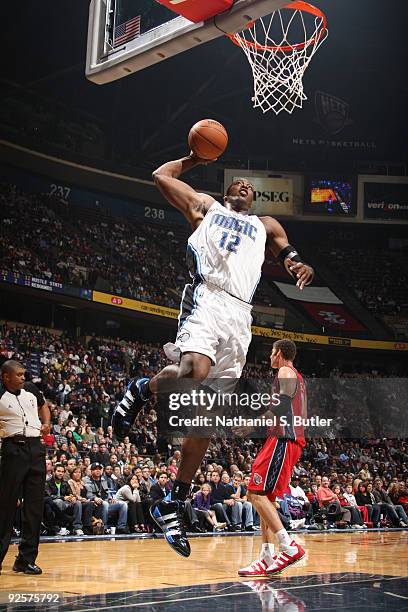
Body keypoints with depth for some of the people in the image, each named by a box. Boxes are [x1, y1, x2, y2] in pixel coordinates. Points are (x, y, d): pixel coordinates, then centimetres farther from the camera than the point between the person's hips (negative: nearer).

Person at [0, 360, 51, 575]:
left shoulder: (31, 389, 11)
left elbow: (43, 406, 28)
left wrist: (46, 423, 11)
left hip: (36, 447, 5)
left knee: (35, 505, 5)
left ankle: (26, 559, 12)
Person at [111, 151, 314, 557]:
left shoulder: (266, 226, 30)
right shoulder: (205, 206, 23)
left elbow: (288, 252, 15)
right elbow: (161, 176, 22)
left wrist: (297, 263, -7)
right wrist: (195, 158, 31)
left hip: (239, 315, 4)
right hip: (206, 299, -4)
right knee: (195, 372, -37)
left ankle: (172, 505, 9)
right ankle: (141, 390, -6)